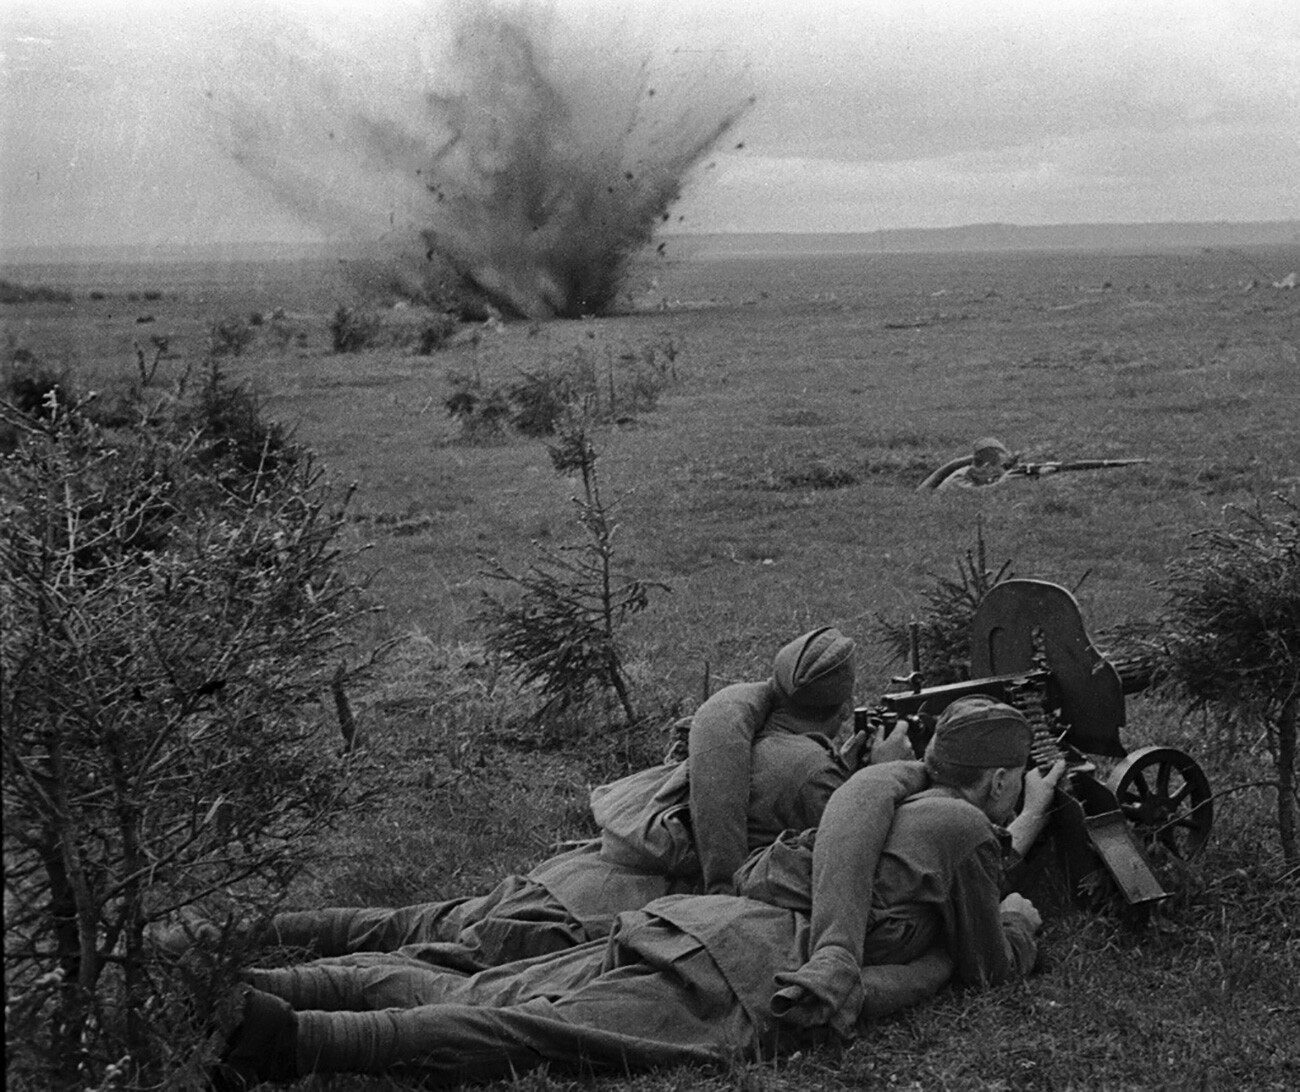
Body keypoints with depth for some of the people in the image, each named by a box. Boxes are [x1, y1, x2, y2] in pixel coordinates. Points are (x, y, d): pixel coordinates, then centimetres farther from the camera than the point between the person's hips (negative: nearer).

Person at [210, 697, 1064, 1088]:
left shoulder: (897, 789, 31)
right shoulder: (964, 825, 7)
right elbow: (988, 965, 15)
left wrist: (1024, 824, 59)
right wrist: (1019, 926, 35)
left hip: (696, 923, 8)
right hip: (749, 978, -8)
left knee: (463, 998, -4)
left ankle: (250, 991, -18)